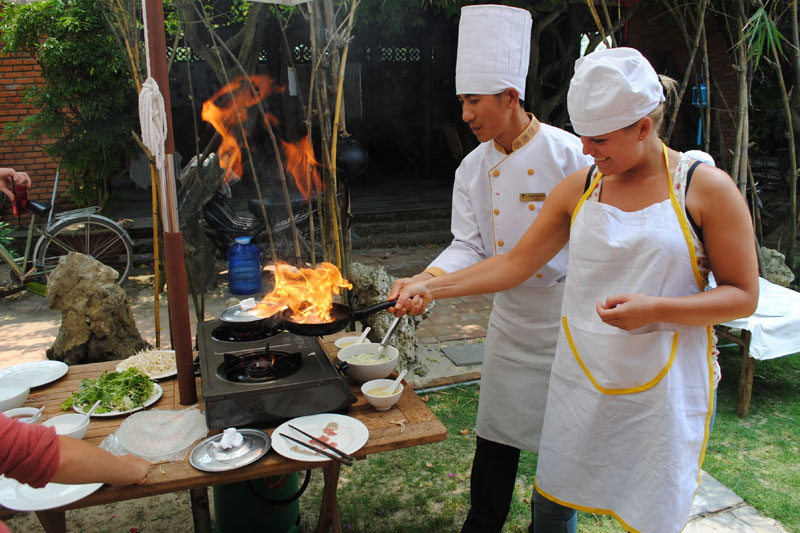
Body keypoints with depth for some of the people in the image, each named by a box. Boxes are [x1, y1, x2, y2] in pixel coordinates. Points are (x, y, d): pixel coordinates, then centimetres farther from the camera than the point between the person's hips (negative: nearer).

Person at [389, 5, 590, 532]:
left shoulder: (569, 155, -16)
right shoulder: (474, 168, -1)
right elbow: (468, 245, -2)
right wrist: (426, 280, -18)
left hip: (569, 324, -4)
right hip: (511, 320, 4)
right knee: (498, 433, 14)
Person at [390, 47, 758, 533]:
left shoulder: (706, 188, -7)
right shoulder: (579, 188, 2)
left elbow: (743, 295, -5)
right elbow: (516, 263, 5)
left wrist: (654, 309, -21)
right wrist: (431, 288, -2)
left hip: (663, 384, -2)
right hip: (580, 378, 3)